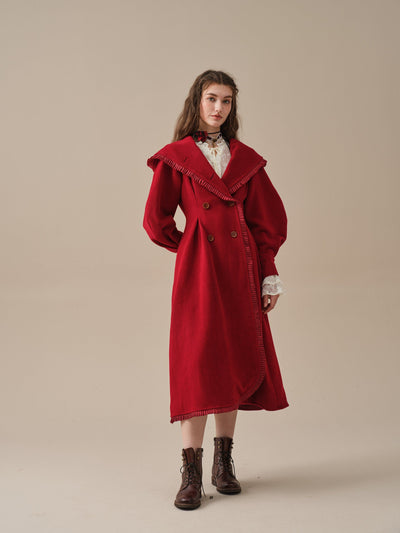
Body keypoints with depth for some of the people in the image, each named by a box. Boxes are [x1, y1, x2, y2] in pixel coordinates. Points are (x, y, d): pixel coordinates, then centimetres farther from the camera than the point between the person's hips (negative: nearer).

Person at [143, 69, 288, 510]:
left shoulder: (246, 159, 12)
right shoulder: (175, 157, 3)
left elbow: (268, 220, 11)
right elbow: (157, 221, 5)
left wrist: (269, 272, 5)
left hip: (240, 269, 3)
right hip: (198, 270, -3)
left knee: (235, 361, 6)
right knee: (198, 362, -7)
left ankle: (224, 462, 20)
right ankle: (191, 473, -1)